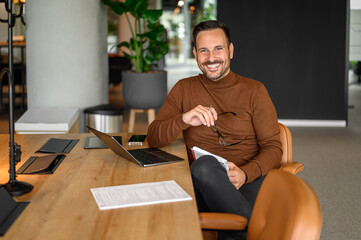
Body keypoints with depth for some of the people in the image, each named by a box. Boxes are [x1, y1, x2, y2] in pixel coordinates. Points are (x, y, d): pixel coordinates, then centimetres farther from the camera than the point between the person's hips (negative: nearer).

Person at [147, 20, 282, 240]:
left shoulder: (253, 90, 8)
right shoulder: (184, 89, 14)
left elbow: (273, 147, 6)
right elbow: (153, 139, 6)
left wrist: (245, 173, -16)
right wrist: (184, 119, -16)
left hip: (246, 182, -2)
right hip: (199, 182, 2)